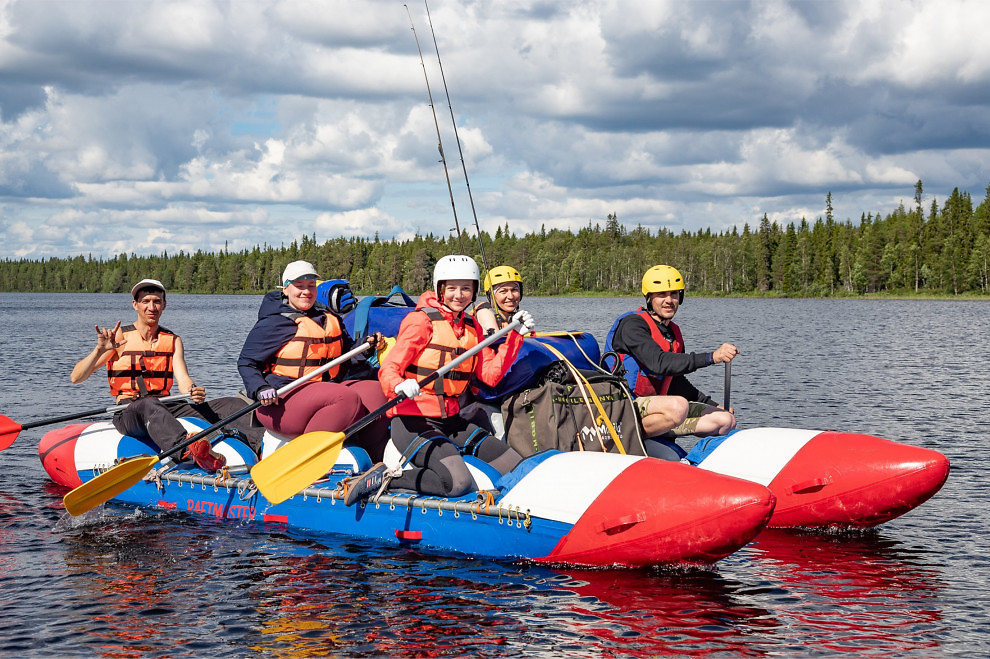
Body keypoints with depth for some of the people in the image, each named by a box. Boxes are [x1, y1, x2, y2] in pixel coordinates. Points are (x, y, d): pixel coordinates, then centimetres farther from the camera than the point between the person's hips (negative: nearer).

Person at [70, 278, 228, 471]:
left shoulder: (173, 340, 16)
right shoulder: (120, 338, 3)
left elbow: (183, 380, 1)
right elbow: (76, 377, -3)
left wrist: (193, 392, -23)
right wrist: (99, 350, -20)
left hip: (165, 407, 5)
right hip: (127, 411, -5)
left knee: (197, 407, -25)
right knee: (150, 405, -39)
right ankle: (187, 448, -68)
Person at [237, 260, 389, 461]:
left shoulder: (329, 318, 20)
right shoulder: (273, 323, 1)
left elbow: (347, 351, 29)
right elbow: (246, 363, 1)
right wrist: (260, 389, -16)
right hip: (283, 399, -7)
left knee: (373, 390, -16)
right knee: (347, 398, -30)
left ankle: (372, 460, -17)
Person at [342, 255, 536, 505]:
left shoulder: (472, 327, 13)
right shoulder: (422, 320, -9)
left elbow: (491, 374, 6)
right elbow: (388, 369, -15)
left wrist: (515, 336, -1)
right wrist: (400, 386, -38)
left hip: (451, 421, 8)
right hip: (414, 421, -8)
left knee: (516, 466, 3)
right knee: (458, 482, -29)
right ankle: (385, 478, -11)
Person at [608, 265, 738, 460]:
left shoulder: (674, 332, 16)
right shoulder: (633, 324, -11)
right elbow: (659, 363, -27)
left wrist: (713, 405, 19)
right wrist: (710, 357, -30)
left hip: (656, 404, 9)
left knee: (725, 419, -2)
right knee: (678, 406, -38)